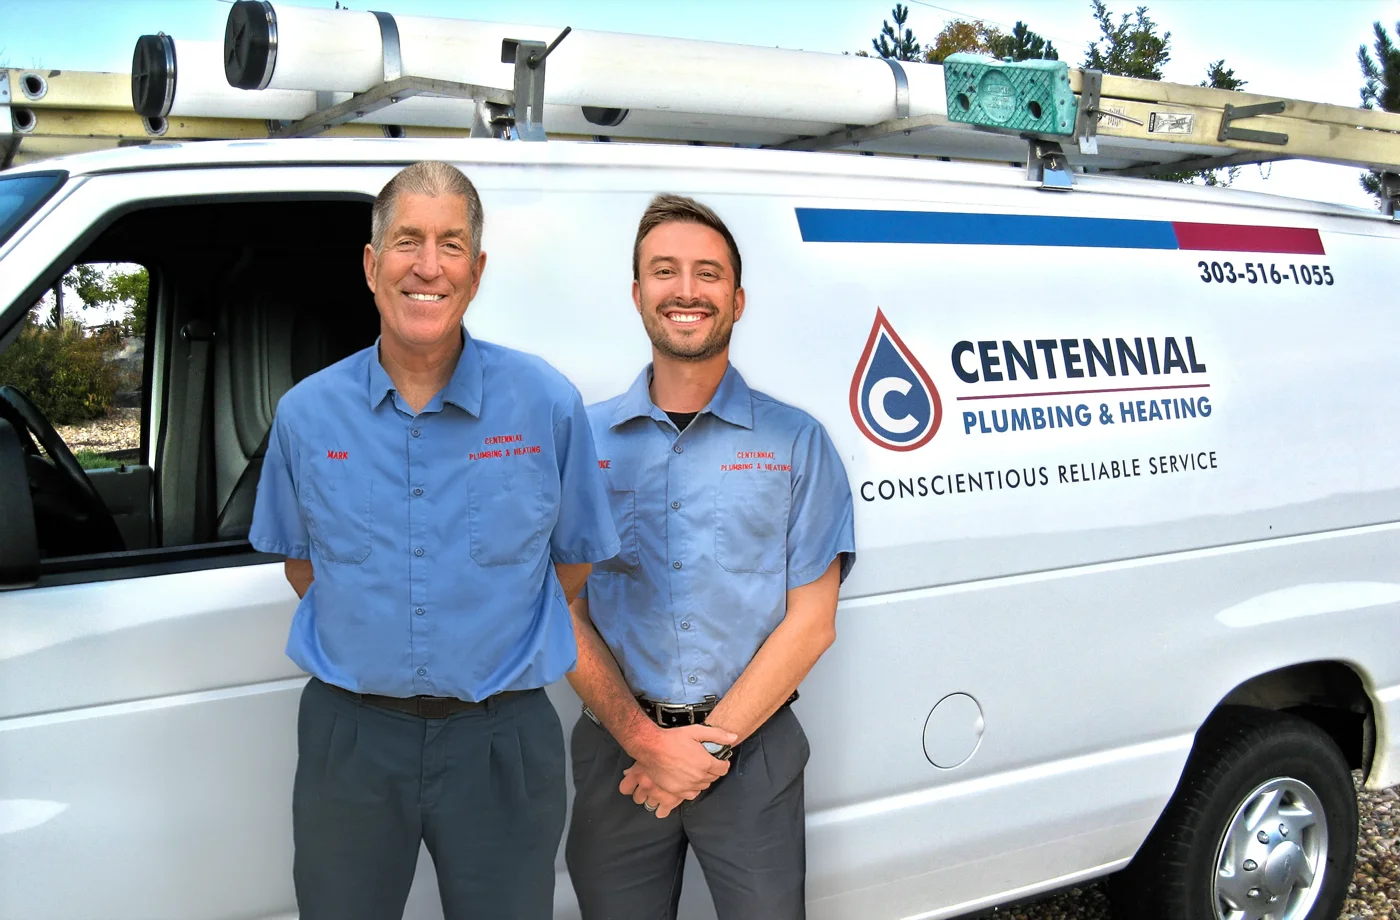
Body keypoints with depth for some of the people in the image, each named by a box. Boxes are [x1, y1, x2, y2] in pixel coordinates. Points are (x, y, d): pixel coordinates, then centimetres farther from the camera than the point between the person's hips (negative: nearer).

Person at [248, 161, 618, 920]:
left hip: (500, 742, -1)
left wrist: (493, 645, 6)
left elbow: (574, 560, 6)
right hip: (350, 738, 2)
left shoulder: (547, 405, -6)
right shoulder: (306, 413, -1)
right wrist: (372, 638, 7)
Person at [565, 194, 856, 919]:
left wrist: (714, 741, -10)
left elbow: (810, 622, -3)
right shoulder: (584, 440, 3)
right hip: (616, 749, 1)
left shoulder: (796, 442, 0)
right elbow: (566, 614, 0)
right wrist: (645, 741, -11)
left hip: (752, 754, -1)